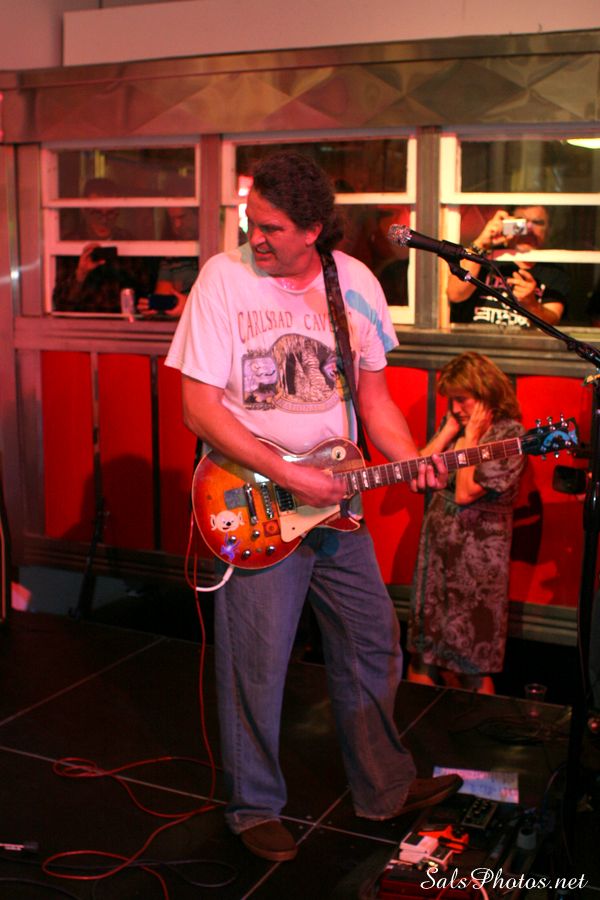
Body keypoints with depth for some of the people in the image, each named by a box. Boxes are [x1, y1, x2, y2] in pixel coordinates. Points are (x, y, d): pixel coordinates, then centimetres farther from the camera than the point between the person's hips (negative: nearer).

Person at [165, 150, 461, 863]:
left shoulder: (357, 283, 1)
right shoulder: (224, 277, -12)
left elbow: (372, 394, 10)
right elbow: (198, 406, -15)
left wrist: (413, 462, -8)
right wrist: (287, 475, -20)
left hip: (336, 497, 5)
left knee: (373, 645, 15)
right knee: (257, 664, 3)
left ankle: (386, 788, 36)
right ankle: (255, 808, 26)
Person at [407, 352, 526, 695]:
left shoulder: (509, 434, -13)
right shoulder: (456, 422, 7)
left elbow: (466, 492, -20)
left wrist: (470, 437, -15)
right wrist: (449, 430, -4)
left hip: (477, 555, -7)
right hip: (438, 543, 7)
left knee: (471, 657, 3)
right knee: (429, 646, 14)